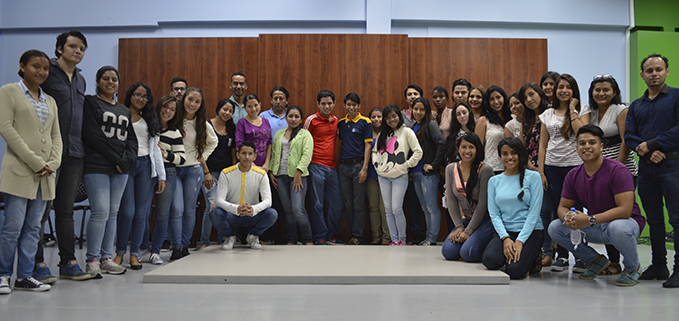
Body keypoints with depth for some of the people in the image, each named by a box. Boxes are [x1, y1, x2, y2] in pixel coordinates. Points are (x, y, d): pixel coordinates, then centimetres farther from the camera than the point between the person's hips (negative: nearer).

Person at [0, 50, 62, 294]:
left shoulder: (50, 101, 19)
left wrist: (53, 163, -1)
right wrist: (35, 162, -13)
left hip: (45, 174, 5)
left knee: (33, 227, 6)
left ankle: (25, 276, 13)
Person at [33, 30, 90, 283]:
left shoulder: (81, 80, 19)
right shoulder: (47, 72, -3)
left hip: (75, 153, 6)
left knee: (66, 210, 11)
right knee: (42, 210, -1)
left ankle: (68, 262, 16)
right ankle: (37, 264, 7)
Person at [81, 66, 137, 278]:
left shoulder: (125, 111, 21)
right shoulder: (90, 103, 3)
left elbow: (132, 139, 17)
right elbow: (92, 135, -8)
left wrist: (127, 159, -3)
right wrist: (115, 159, -10)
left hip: (121, 169, 6)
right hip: (97, 167, -6)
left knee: (113, 213, 6)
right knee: (101, 212, -12)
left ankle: (106, 258, 12)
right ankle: (92, 260, -2)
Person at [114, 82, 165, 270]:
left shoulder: (150, 120, 18)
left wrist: (161, 176, 10)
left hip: (146, 165, 3)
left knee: (142, 212, 1)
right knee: (128, 211, -9)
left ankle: (134, 253, 11)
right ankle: (120, 252, 7)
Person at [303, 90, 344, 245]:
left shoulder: (336, 121, 12)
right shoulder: (311, 120, -3)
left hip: (332, 167, 6)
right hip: (316, 166, -5)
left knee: (337, 204, 7)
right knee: (317, 204, -2)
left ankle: (331, 235, 20)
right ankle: (320, 237, 8)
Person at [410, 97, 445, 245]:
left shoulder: (430, 125, -8)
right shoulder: (413, 127, 15)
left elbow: (441, 143, -20)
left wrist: (433, 165, -16)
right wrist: (409, 169, 13)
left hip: (428, 172, -8)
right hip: (416, 173, 8)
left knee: (432, 207, -2)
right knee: (425, 208, 13)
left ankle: (432, 238, 4)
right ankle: (428, 237, 20)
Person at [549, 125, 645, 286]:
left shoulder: (617, 170, -20)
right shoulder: (573, 176, -1)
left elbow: (625, 209, -27)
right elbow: (563, 206, 4)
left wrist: (590, 220, -34)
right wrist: (567, 217, -22)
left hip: (627, 222, -5)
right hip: (594, 227, 6)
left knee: (618, 228, -41)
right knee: (555, 228, -11)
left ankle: (633, 267, -6)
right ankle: (597, 261, 10)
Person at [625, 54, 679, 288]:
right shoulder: (636, 106, 18)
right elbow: (629, 136, 7)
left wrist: (651, 144, -11)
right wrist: (647, 152, -10)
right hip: (646, 168, 5)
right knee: (654, 219, 10)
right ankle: (658, 266, 17)